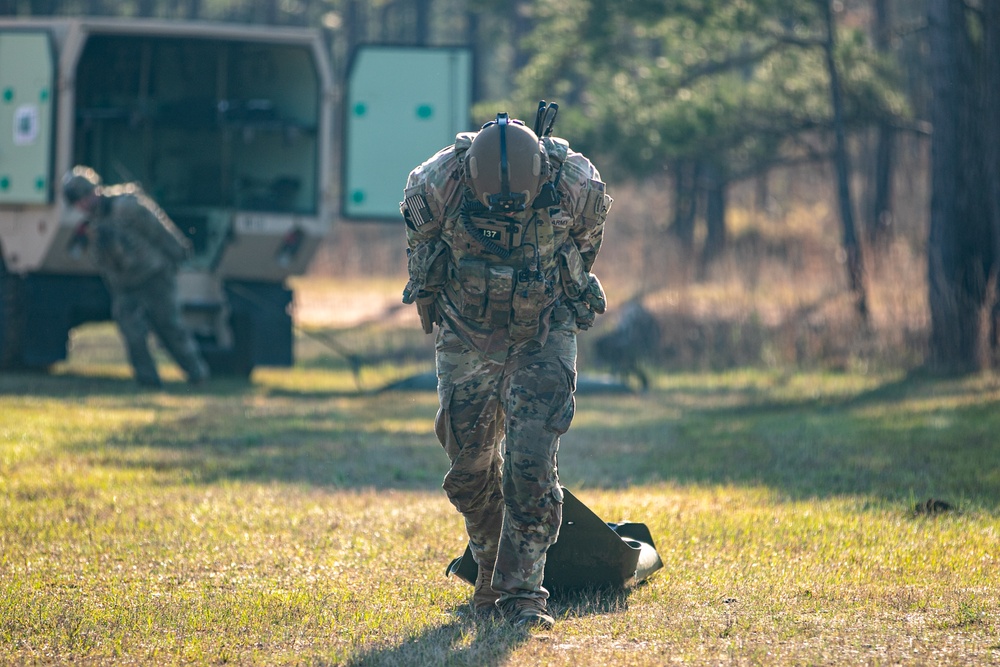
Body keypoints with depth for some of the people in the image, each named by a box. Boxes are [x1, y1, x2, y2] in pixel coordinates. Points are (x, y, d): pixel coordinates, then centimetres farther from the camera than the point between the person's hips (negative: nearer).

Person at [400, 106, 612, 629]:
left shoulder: (576, 185, -25)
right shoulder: (438, 183, -25)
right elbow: (420, 236, 1)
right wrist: (430, 302, 16)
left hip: (543, 337, -1)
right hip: (467, 337, 1)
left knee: (532, 463, -13)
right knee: (470, 467, 8)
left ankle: (522, 592, -10)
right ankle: (490, 572, 30)